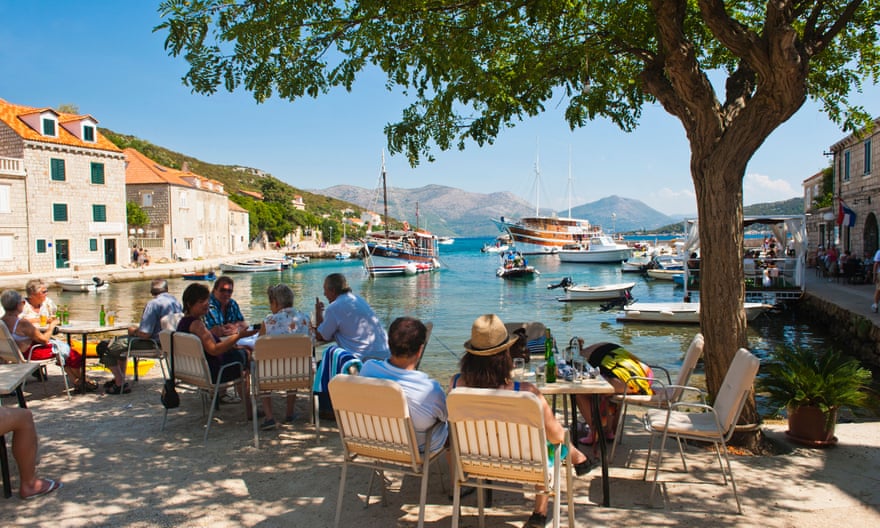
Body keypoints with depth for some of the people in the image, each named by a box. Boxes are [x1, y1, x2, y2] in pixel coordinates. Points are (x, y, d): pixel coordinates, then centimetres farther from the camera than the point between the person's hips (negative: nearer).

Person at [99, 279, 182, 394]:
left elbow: (145, 334, -24)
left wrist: (133, 331, -1)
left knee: (104, 347, 1)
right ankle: (119, 378, 36)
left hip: (154, 345, -9)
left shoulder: (153, 304, -19)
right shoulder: (176, 302, 6)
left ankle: (120, 384, 5)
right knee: (121, 342, 31)